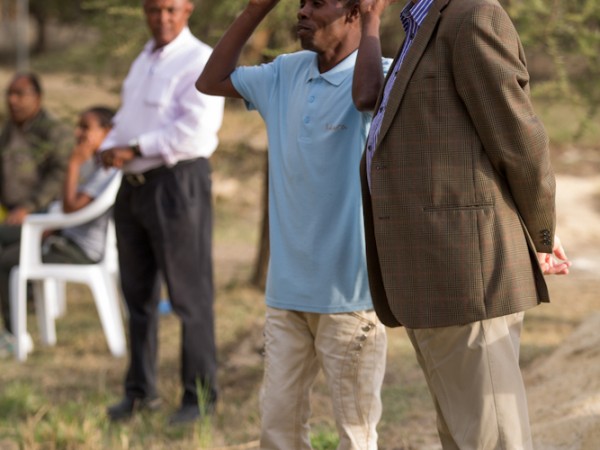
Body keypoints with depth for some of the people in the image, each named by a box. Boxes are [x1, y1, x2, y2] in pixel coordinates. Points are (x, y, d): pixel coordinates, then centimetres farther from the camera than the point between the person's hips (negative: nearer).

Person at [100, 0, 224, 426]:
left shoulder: (200, 62, -10)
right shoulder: (143, 61, 18)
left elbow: (195, 130, -20)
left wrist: (135, 149, -17)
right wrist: (111, 147, 2)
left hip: (177, 183, -8)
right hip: (133, 185, 8)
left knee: (189, 294, -3)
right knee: (138, 293, 13)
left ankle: (201, 395, 5)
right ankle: (141, 391, 23)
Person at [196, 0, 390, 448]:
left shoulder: (382, 76, -10)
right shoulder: (287, 74, 9)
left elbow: (367, 94, -33)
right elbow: (211, 81, 18)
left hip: (349, 291, -6)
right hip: (287, 289, 6)